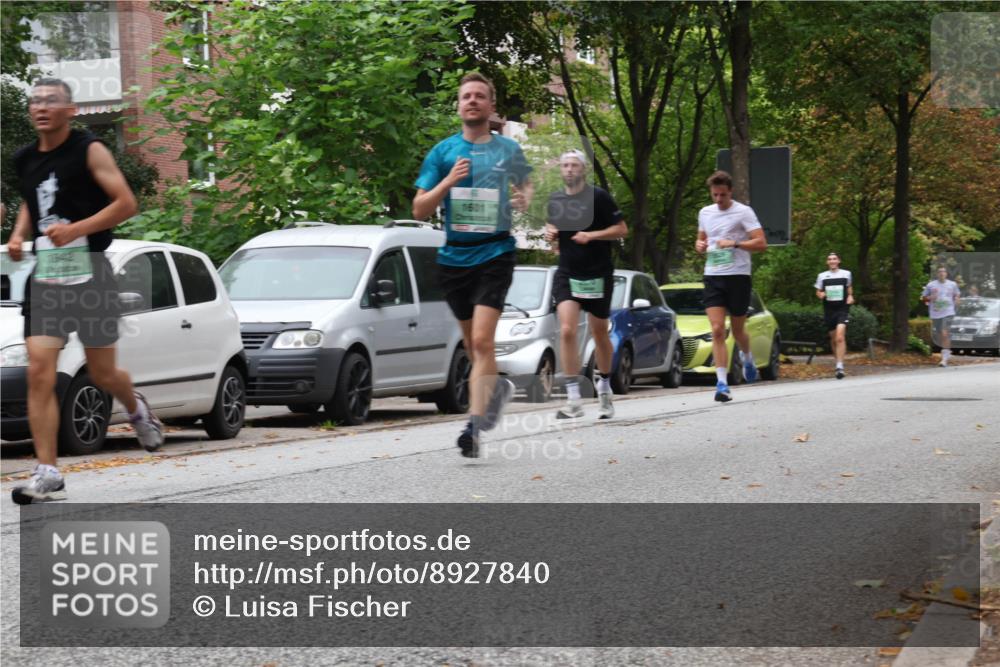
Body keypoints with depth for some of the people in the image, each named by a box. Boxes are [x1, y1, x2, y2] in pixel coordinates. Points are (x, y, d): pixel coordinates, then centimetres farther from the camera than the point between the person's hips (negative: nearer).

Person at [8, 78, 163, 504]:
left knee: (102, 374, 8)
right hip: (44, 278, 4)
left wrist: (76, 229, -21)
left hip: (89, 274, -4)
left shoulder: (89, 150, -7)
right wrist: (19, 234, 7)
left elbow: (126, 203, -11)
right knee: (39, 374, -10)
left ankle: (136, 409, 45)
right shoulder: (24, 160, 8)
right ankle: (48, 476, -10)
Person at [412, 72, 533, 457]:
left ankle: (474, 425, -19)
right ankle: (497, 388, 41)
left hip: (494, 254, -2)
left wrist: (523, 199, 0)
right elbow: (419, 210, 2)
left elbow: (525, 185, 24)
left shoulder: (508, 149, 6)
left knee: (482, 341, -16)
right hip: (453, 256, 2)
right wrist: (448, 182, -14)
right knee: (472, 343, 12)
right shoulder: (443, 151, 4)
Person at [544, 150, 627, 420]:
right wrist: (550, 234, -1)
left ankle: (604, 389, 31)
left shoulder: (599, 197, -6)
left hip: (597, 275, -3)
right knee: (567, 331, -14)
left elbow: (622, 229, -6)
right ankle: (573, 400, -15)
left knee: (599, 333, 10)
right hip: (567, 273, 3)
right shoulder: (555, 200, 8)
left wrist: (591, 235, -18)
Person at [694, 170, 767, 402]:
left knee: (738, 330, 9)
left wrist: (734, 244, -21)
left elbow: (761, 244, -11)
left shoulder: (743, 212, -4)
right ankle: (721, 383, -15)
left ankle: (748, 358, 43)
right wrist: (699, 245, 4)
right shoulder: (705, 213, 12)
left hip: (738, 276, -3)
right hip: (713, 277, 3)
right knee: (717, 330, -11)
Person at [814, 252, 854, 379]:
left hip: (843, 308, -3)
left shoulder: (846, 274, 5)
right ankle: (838, 361, 33)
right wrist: (820, 295, -8)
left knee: (840, 337, -19)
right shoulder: (822, 276, 6)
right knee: (833, 338, 11)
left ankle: (840, 366, -22)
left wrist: (850, 296, 3)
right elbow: (818, 292, 15)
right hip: (829, 310, 3)